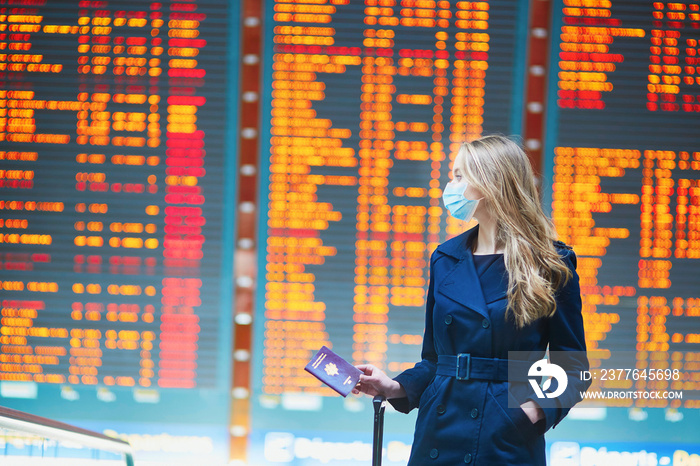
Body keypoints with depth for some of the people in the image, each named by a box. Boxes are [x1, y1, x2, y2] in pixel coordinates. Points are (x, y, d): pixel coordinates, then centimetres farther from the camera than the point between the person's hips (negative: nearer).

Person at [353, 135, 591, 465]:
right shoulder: (445, 259, 10)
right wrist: (396, 388, -2)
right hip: (439, 437, 4)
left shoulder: (550, 265, -3)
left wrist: (536, 410, -17)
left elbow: (572, 368, -2)